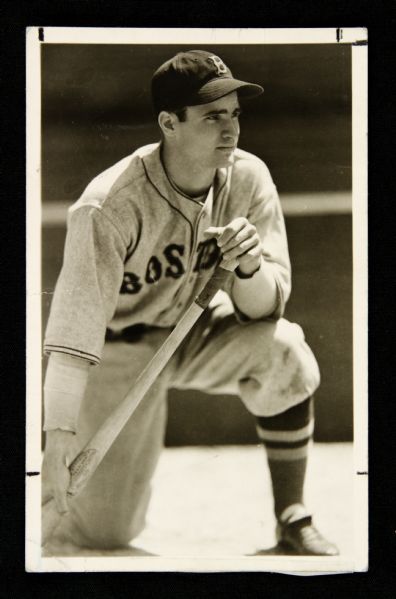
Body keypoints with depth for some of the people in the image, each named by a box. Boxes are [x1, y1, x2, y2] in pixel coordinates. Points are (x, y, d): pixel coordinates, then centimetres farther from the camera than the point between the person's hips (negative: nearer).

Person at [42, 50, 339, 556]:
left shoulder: (247, 178, -16)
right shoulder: (112, 206, -29)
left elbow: (263, 308, -15)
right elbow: (75, 324, -35)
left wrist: (248, 269, -38)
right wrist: (59, 433, -45)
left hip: (194, 329, 4)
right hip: (118, 348, -4)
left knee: (284, 352, -28)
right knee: (105, 530, -8)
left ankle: (292, 519, -11)